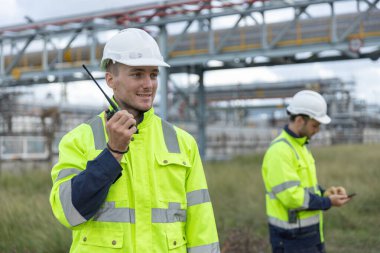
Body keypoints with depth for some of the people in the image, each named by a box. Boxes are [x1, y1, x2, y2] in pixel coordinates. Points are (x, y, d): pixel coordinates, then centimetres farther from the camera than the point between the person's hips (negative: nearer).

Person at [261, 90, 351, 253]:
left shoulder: (299, 145, 11)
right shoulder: (280, 151, -21)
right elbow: (291, 196, -26)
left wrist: (324, 192, 2)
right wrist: (327, 202, -17)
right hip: (292, 238, -10)